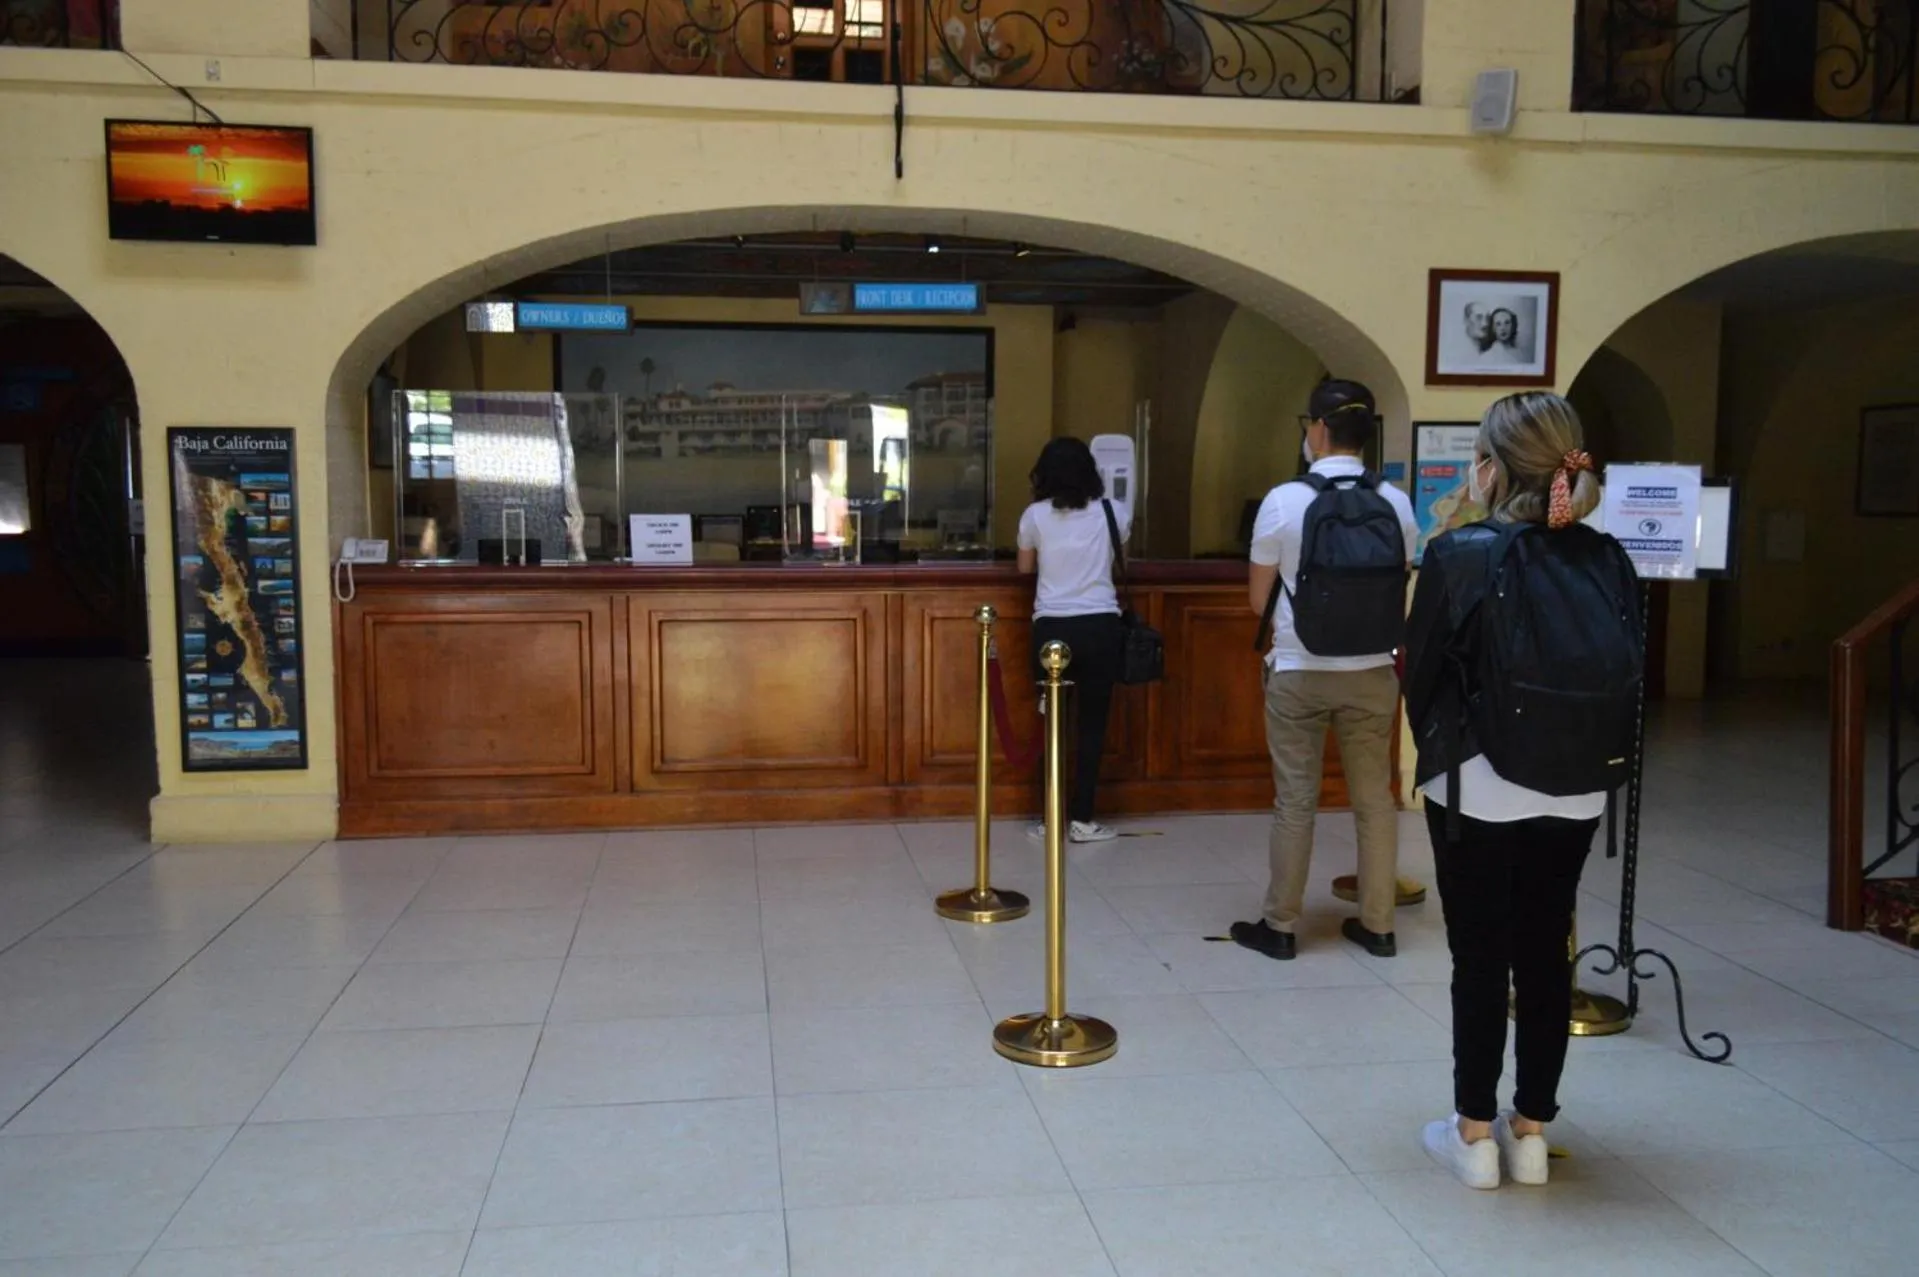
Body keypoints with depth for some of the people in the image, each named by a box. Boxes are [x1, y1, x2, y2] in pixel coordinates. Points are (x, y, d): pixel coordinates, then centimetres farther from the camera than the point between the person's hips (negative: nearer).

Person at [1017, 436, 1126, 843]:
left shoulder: (1035, 515, -1)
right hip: (1099, 626, 0)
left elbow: (1025, 566, 13)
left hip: (1051, 628, 0)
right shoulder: (1111, 512, 1)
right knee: (1091, 723, 5)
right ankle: (1082, 820, 7)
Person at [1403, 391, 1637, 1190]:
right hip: (1576, 795, 4)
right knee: (1546, 956, 13)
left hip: (1478, 791, -4)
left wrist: (1440, 753, 12)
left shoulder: (1460, 555, -14)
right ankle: (1529, 1131, 24)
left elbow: (1421, 676, -7)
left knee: (1480, 960, 8)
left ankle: (1474, 1135, 18)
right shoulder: (1607, 560, -2)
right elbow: (1627, 678, 3)